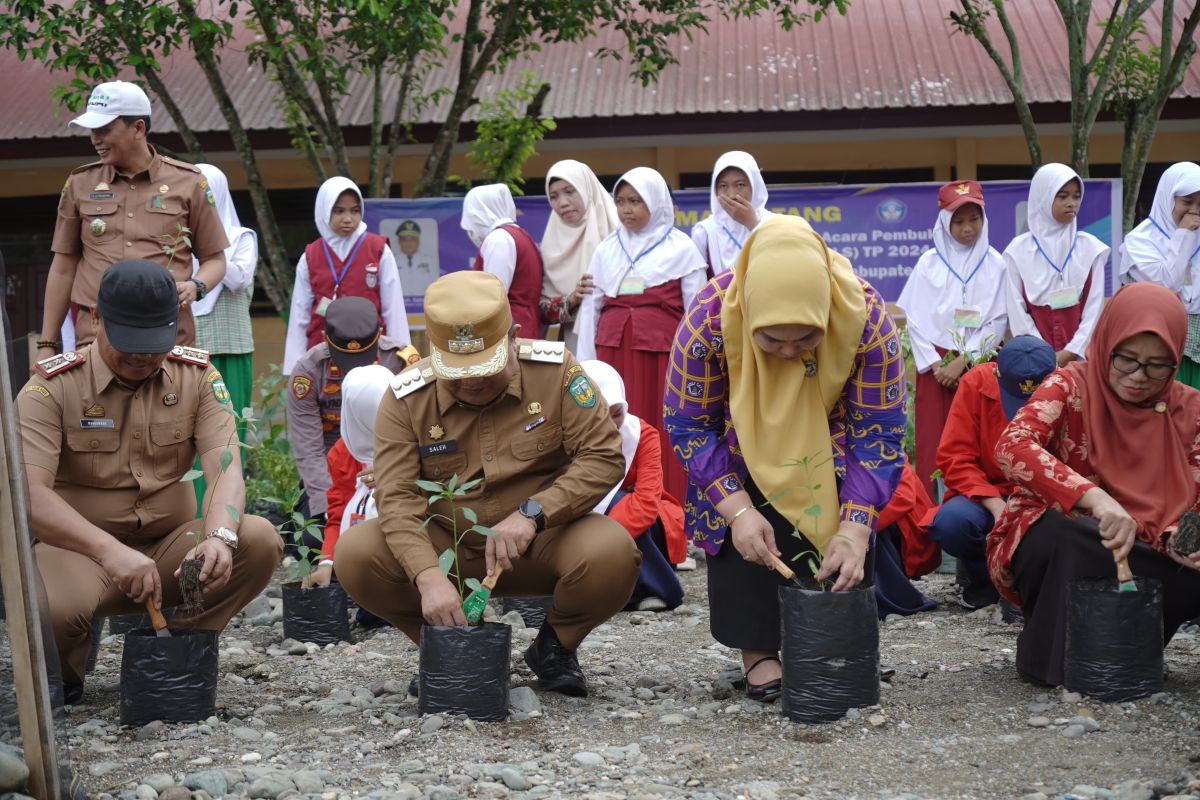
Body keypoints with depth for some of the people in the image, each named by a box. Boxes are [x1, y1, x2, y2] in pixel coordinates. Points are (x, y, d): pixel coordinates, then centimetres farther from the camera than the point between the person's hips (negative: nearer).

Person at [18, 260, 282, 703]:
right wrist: (110, 551, -38)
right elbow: (27, 492, -23)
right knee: (49, 608, -37)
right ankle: (63, 676, 1)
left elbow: (225, 469, -12)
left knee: (260, 539, -24)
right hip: (81, 551, -3)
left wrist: (219, 536, -35)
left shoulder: (198, 377, 0)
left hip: (170, 546, 3)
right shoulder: (51, 387, -10)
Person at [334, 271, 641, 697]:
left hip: (543, 543, -1)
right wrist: (429, 576, -35)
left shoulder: (555, 370, -10)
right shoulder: (406, 399, -9)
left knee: (613, 553, -32)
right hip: (444, 546, 1)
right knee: (354, 556, -24)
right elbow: (396, 497, -18)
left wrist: (532, 513, -28)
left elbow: (602, 458, -13)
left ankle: (554, 645, 2)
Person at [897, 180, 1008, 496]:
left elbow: (998, 320, -1)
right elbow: (914, 319, 2)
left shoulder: (994, 264, 3)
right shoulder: (929, 262, 4)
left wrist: (963, 361, -10)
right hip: (935, 362, 0)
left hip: (976, 362, 0)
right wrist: (935, 364, -8)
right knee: (931, 440, -4)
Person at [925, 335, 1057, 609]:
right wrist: (995, 505, -27)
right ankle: (985, 578, 2)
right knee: (951, 522, -33)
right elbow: (954, 458, -14)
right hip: (985, 496, 1)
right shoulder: (976, 383, -14)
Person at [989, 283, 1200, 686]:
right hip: (1049, 546, -3)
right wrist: (1094, 497, -42)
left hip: (1138, 557, 3)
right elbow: (1012, 446, -28)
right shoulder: (1070, 387, -10)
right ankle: (1058, 659, -15)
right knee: (1070, 540, -37)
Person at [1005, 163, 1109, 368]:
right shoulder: (1018, 250, 1)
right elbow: (1017, 312, -2)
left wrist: (1069, 354, -10)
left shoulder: (1091, 247, 5)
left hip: (1080, 357, 1)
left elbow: (1094, 309, 1)